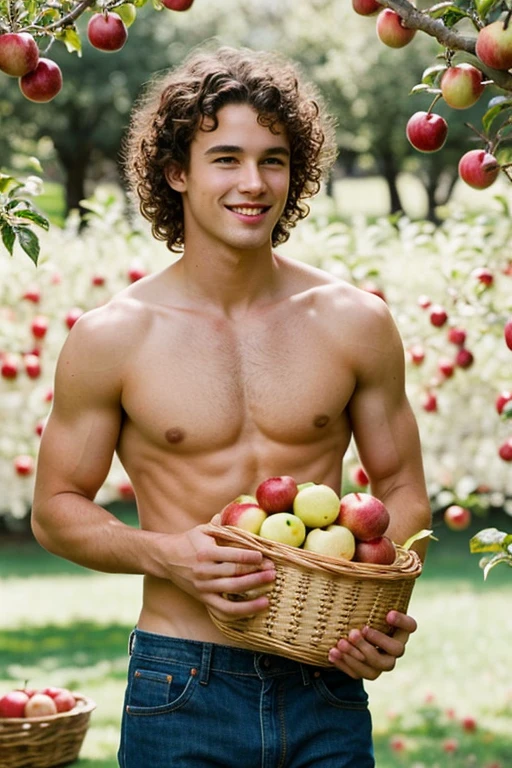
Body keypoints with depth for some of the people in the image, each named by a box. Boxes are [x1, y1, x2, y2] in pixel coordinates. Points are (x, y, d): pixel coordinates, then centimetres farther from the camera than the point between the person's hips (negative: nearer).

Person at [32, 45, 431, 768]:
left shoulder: (356, 323, 1)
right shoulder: (112, 337, -4)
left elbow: (402, 488, 10)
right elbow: (57, 506, 4)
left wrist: (391, 612, -7)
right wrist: (167, 555, -13)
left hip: (327, 687, 2)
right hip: (182, 694, -1)